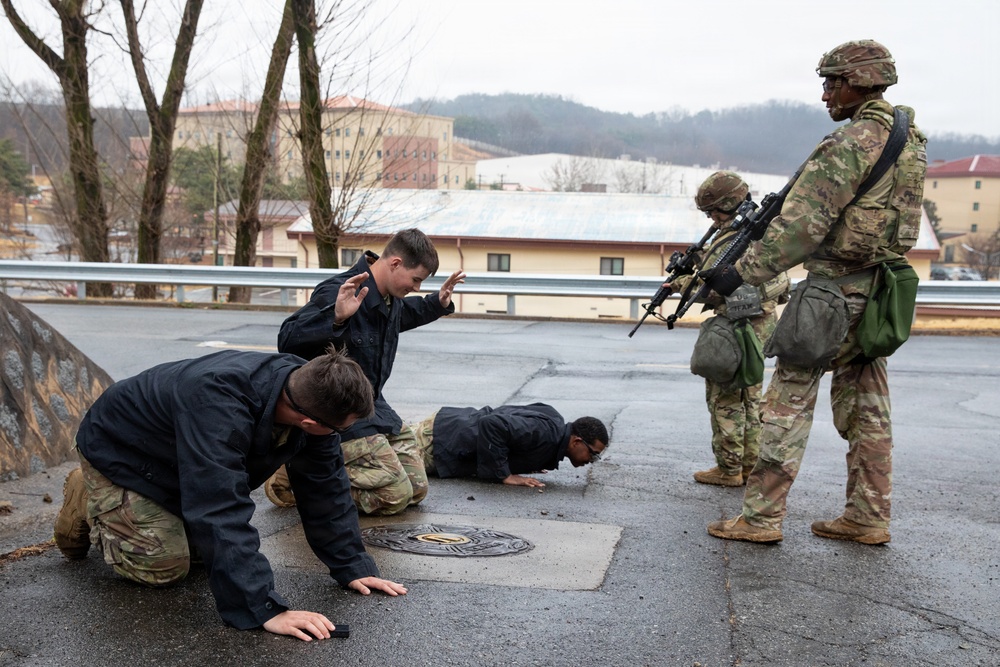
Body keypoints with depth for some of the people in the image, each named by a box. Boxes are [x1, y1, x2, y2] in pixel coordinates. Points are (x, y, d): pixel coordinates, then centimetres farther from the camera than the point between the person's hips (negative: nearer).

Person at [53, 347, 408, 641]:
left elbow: (326, 487, -11)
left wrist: (353, 566, -14)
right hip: (118, 452, -7)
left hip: (175, 460, 7)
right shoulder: (219, 404, -45)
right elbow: (222, 511, -48)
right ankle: (87, 500, 11)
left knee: (207, 548, 6)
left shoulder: (309, 392, -21)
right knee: (166, 565, -11)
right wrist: (266, 609, -48)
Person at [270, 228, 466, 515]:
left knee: (417, 490, 9)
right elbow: (288, 340, -32)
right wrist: (336, 317, -47)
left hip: (374, 406, 10)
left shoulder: (390, 298, 5)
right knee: (395, 496, -14)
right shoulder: (338, 293, -24)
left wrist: (438, 303, 17)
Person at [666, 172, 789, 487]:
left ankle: (729, 469, 7)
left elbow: (706, 290, -23)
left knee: (725, 399, 1)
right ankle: (751, 464, 22)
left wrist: (682, 282, -2)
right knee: (751, 396, 16)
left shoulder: (728, 243, -21)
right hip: (764, 324, 9)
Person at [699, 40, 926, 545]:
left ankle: (760, 517, 0)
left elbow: (804, 225, -22)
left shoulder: (850, 143, -16)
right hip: (878, 291, 9)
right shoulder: (909, 139, 13)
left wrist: (744, 272, -20)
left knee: (789, 399, -3)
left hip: (836, 289, -9)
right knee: (865, 407, 12)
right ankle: (868, 518, 18)